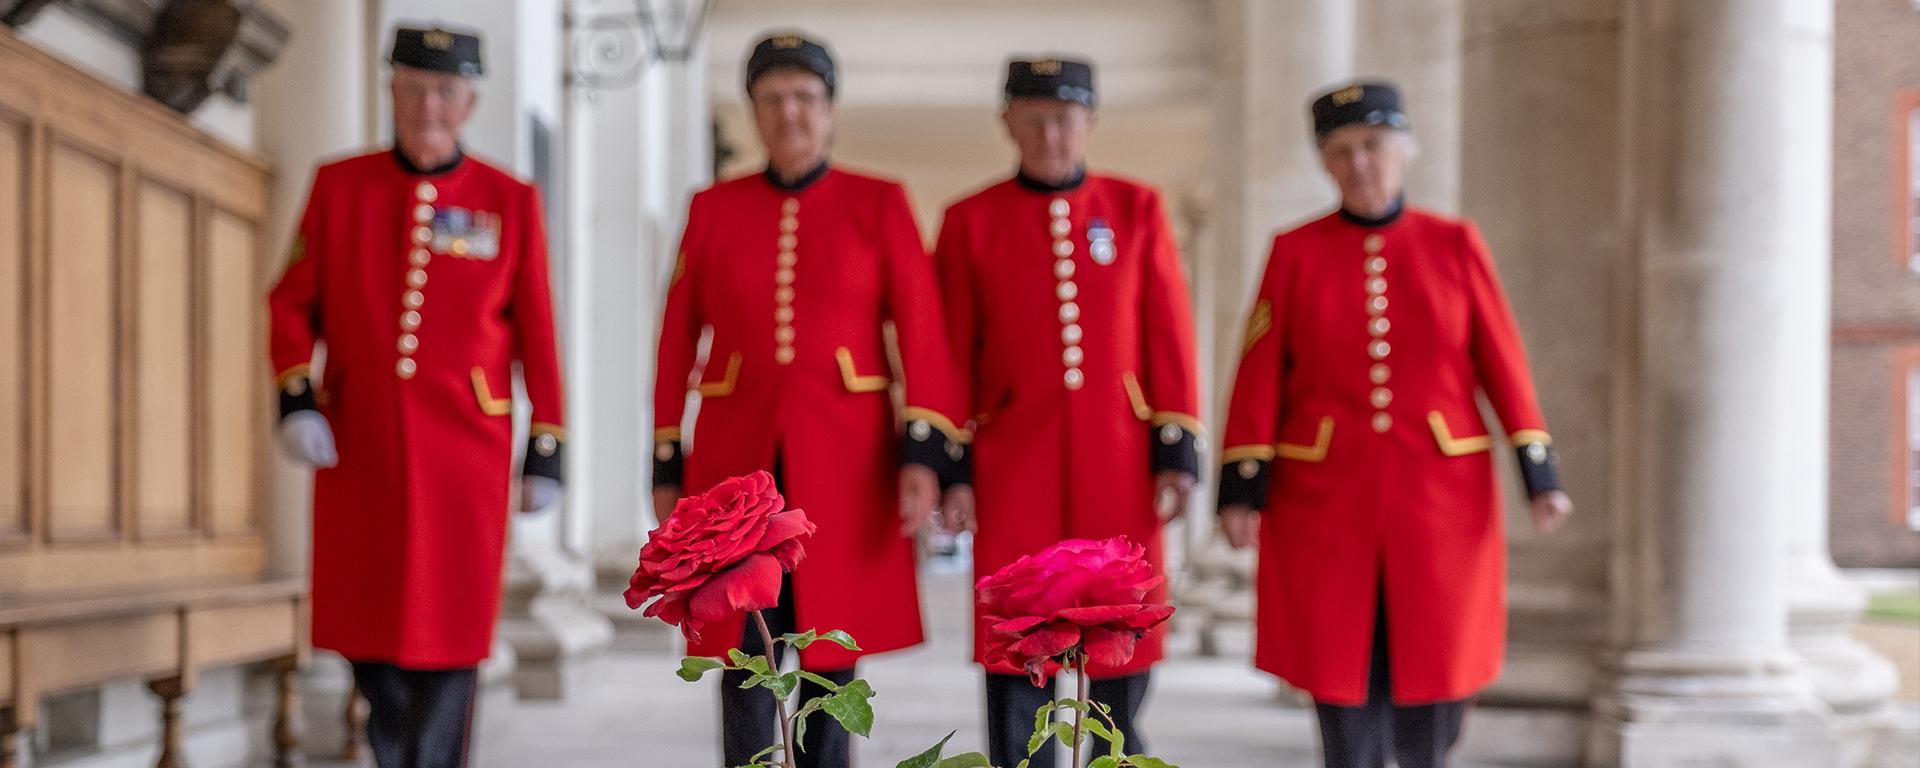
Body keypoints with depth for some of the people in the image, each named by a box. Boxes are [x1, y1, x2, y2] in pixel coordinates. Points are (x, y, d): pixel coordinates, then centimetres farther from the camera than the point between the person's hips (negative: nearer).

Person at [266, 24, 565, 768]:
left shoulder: (510, 200, 0)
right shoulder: (339, 186, 4)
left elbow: (536, 336, 2)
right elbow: (293, 304, 5)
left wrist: (547, 450, 0)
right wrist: (295, 399, -9)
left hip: (464, 448, -2)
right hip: (359, 446, 2)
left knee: (446, 635, -2)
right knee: (363, 628, 10)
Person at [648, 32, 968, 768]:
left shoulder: (880, 204, 3)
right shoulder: (713, 209, 7)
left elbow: (922, 334, -2)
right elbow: (678, 343, 8)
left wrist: (923, 453, -11)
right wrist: (666, 466, 5)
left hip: (845, 460, -1)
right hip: (737, 458, 1)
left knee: (832, 650, 4)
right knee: (744, 651, -1)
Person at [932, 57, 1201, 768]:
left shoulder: (1137, 209, 5)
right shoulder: (970, 221, 3)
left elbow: (1170, 336, 3)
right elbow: (952, 354, 3)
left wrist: (1177, 453, -3)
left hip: (1118, 466, 1)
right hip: (1013, 469, -1)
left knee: (1124, 654, 6)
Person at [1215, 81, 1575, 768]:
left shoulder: (1455, 245, 2)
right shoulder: (1295, 252, 0)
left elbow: (1504, 366, 2)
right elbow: (1260, 379, -2)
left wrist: (1541, 476, -3)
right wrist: (1241, 492, -7)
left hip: (1440, 494, 1)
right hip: (1327, 498, 0)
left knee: (1436, 675, 4)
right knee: (1343, 675, 2)